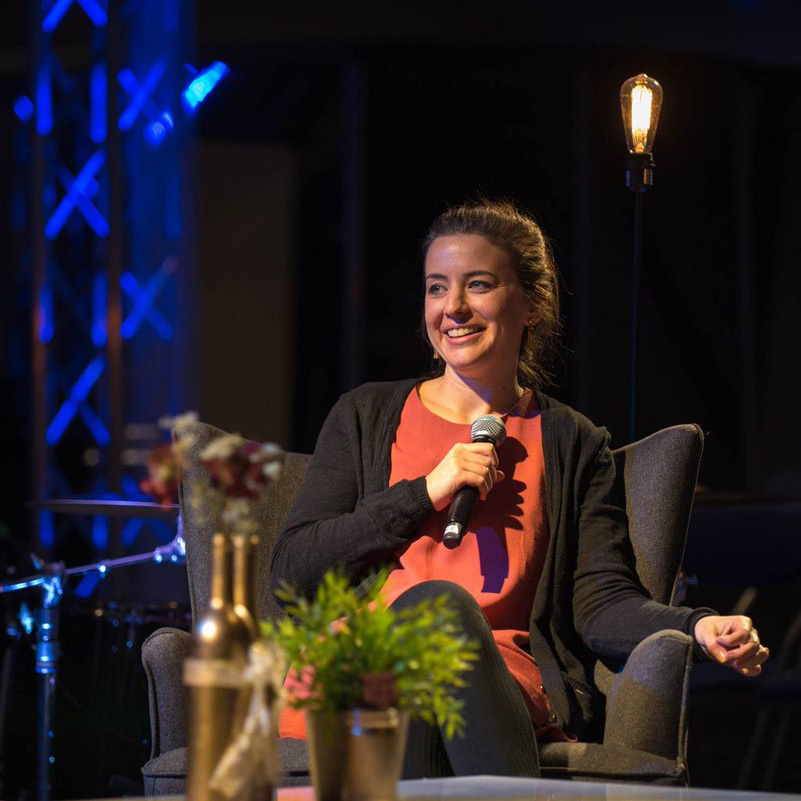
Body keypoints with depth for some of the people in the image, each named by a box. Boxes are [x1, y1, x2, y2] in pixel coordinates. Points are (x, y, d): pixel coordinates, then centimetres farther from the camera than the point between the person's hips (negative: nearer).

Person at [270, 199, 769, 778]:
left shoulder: (573, 443, 19)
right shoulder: (366, 417, 21)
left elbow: (602, 601, 6)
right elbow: (293, 568, 9)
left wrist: (697, 626, -16)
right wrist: (426, 492, 0)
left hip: (506, 677, -1)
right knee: (435, 600, -36)